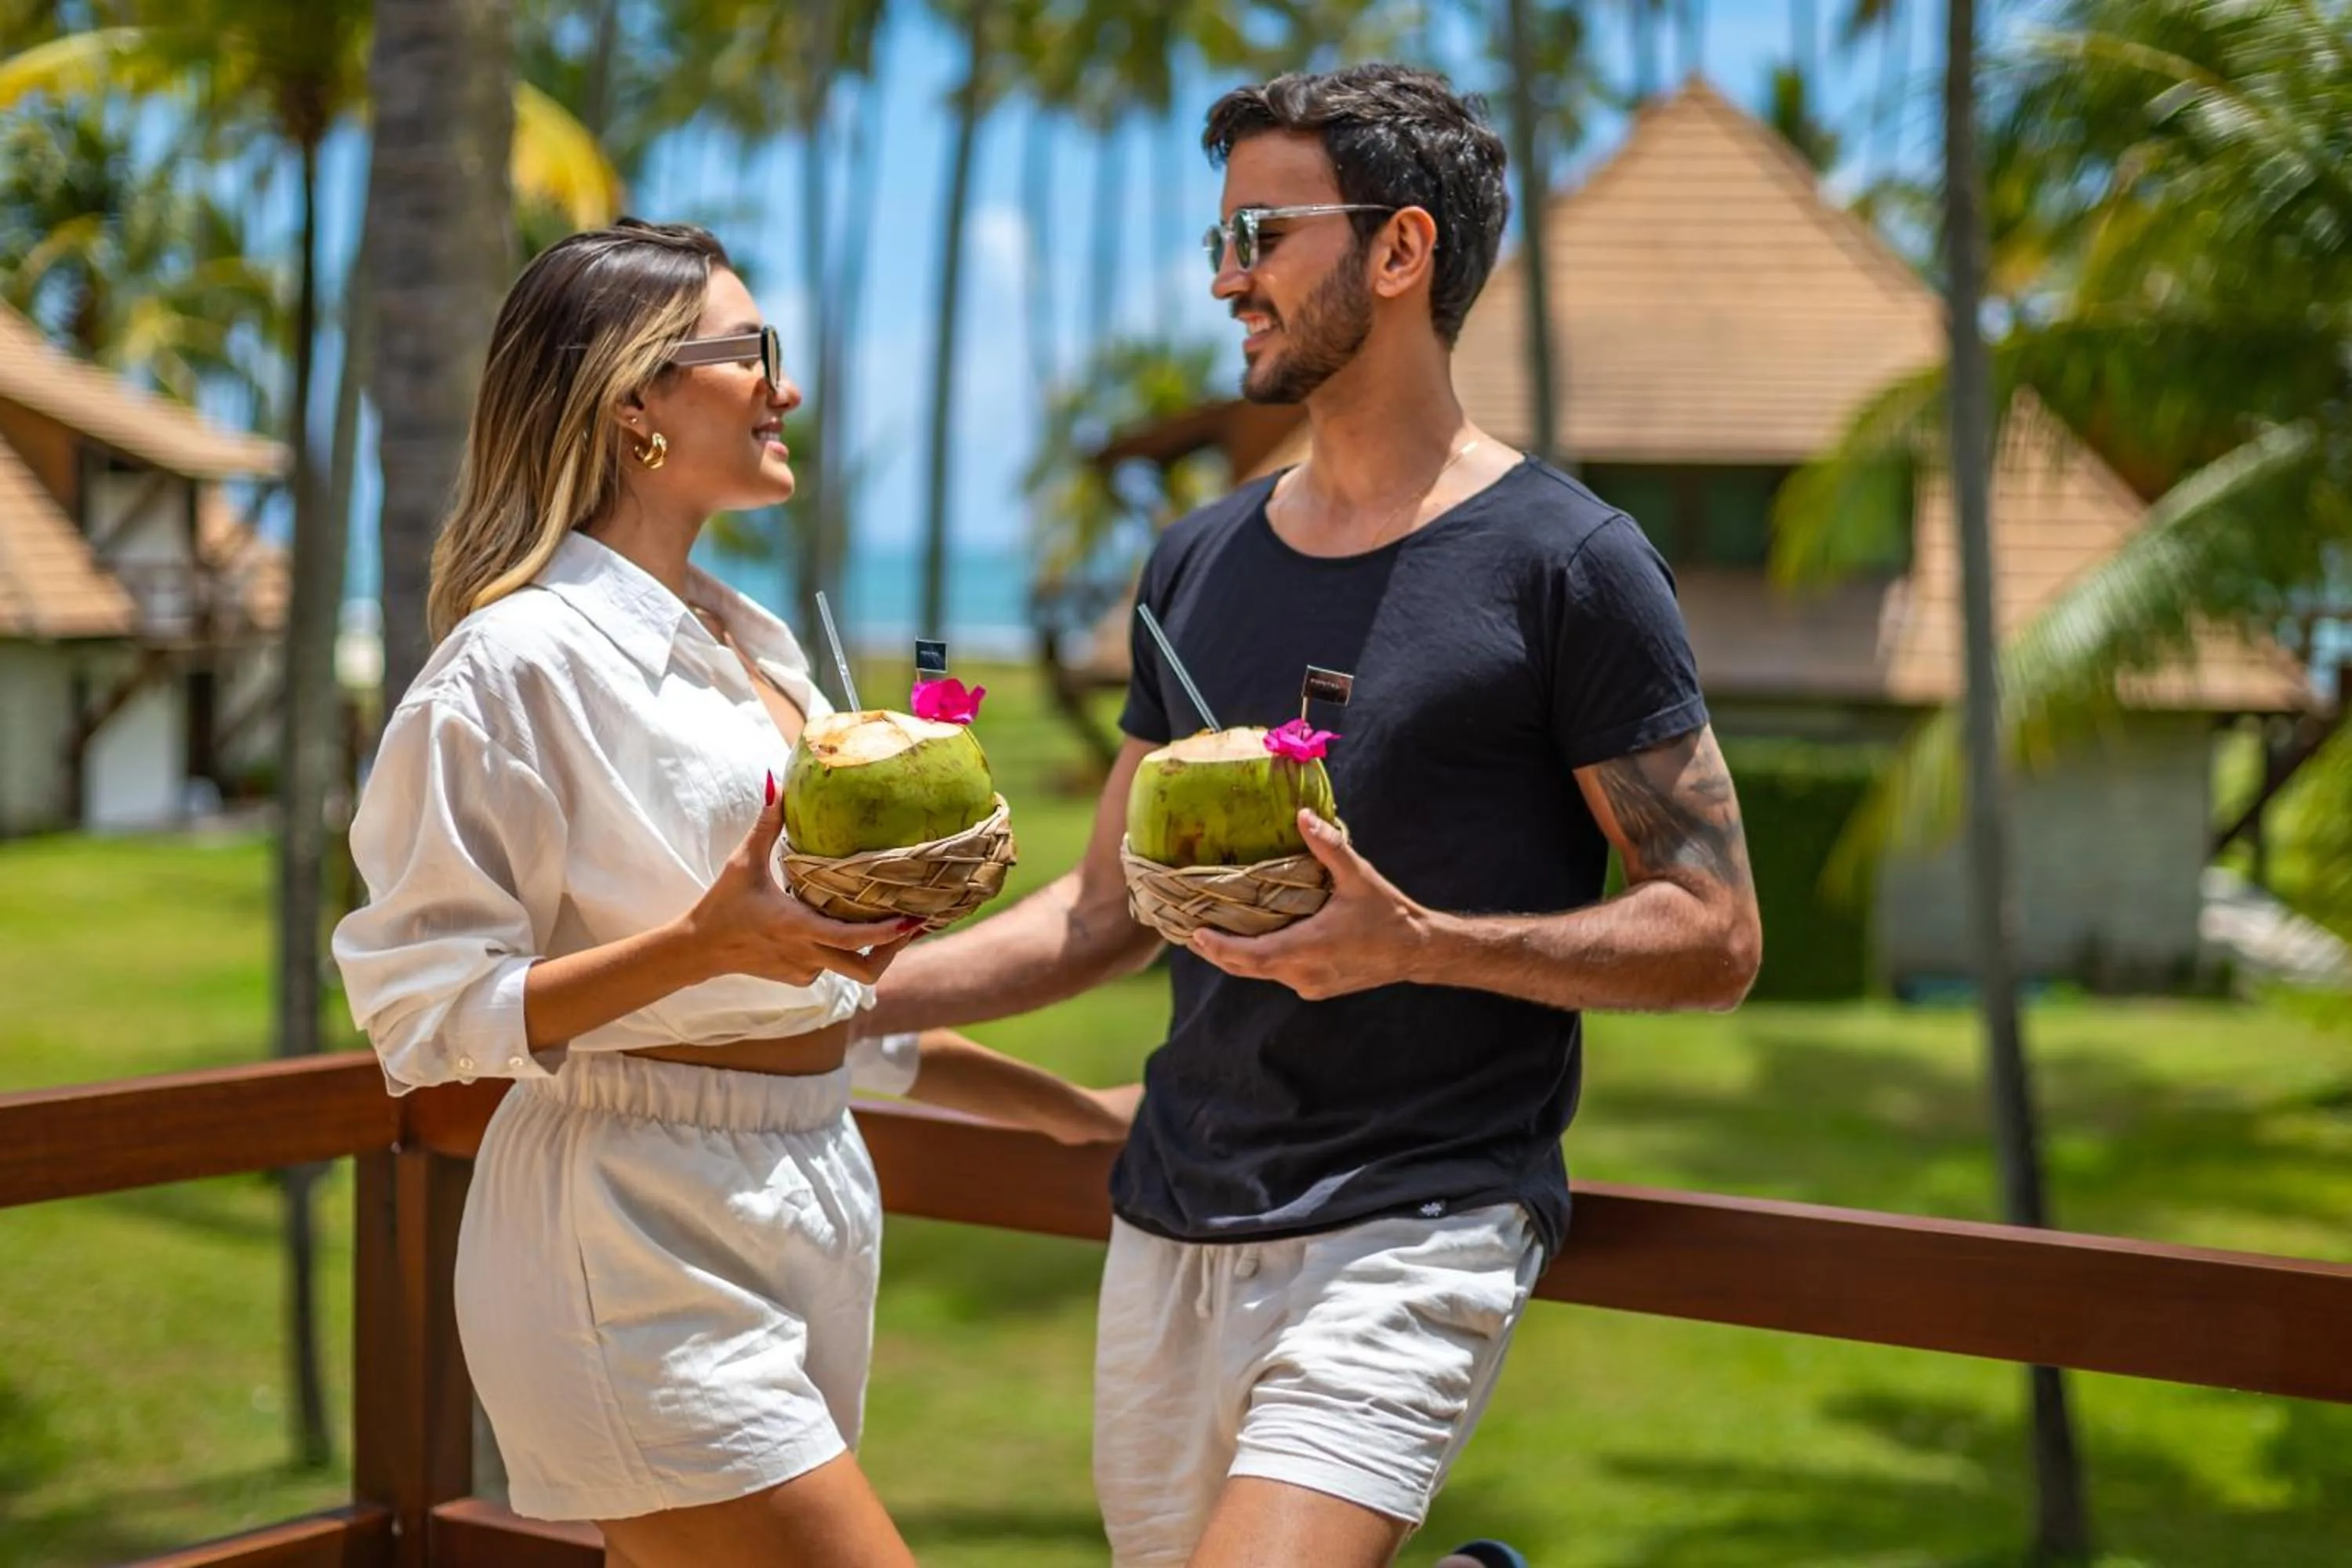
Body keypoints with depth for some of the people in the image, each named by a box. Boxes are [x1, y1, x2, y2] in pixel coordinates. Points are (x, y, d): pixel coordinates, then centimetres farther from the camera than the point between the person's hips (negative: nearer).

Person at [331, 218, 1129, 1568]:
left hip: (809, 1202, 8)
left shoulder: (757, 645, 15)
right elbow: (427, 1012, -14)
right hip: (638, 1240, -8)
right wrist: (707, 944, -24)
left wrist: (1070, 1112, 19)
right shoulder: (521, 659, -11)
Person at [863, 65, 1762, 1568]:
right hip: (1169, 1228, 6)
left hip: (1414, 1230, -6)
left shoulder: (1568, 563, -6)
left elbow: (1713, 935, -8)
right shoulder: (1201, 561, 12)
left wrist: (1413, 942, -21)